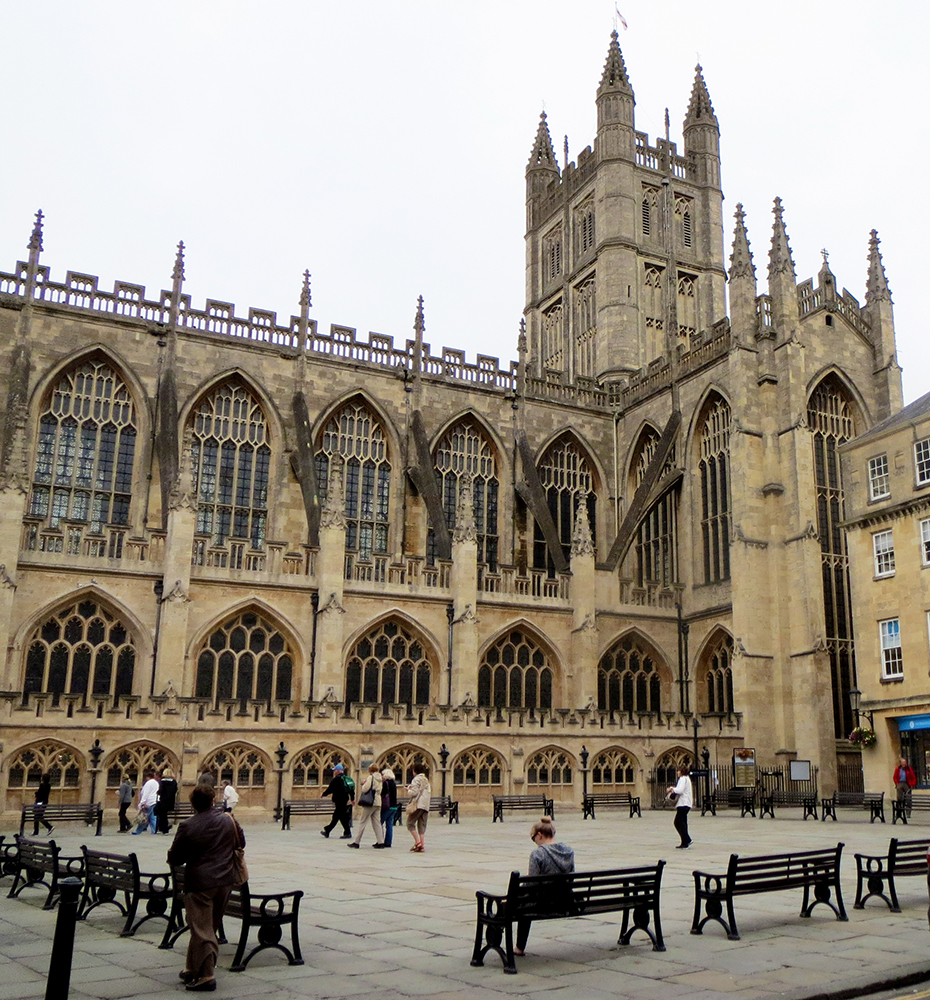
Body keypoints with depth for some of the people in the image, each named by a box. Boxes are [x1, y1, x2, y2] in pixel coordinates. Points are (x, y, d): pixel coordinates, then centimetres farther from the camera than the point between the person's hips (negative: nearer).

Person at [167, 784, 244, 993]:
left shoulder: (187, 827, -13)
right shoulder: (228, 821, 0)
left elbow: (174, 859, -6)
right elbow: (241, 843, 15)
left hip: (199, 883, -5)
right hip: (225, 881, 5)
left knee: (202, 930, 1)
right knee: (209, 927, 17)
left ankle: (206, 976, 1)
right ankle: (193, 969, 28)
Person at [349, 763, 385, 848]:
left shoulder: (371, 777, -10)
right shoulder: (380, 779, 13)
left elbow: (365, 789, -16)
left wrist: (363, 784, 6)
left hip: (370, 802, -7)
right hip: (378, 802, 7)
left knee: (362, 822, 0)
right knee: (376, 823, 9)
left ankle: (356, 842, 3)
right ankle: (380, 842, 3)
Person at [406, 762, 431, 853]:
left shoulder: (417, 779, -7)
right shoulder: (426, 779, 19)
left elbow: (413, 793, -16)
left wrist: (408, 790, 5)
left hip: (418, 805, -8)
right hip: (426, 806, 8)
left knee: (410, 823, 2)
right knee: (422, 826, 7)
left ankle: (417, 842, -10)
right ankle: (422, 845, -1)